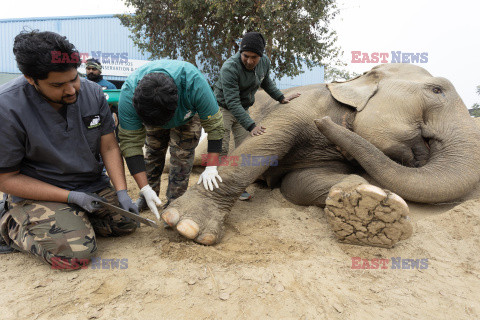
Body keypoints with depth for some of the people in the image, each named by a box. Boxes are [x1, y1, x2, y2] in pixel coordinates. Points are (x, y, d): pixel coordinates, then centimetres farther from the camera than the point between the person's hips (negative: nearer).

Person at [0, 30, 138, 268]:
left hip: (93, 185, 5)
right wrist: (71, 197, -21)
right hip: (39, 192, -5)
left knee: (127, 222, -5)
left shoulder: (92, 92, -7)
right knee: (75, 253, -21)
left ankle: (76, 219, 15)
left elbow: (109, 148, -2)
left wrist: (121, 192, -13)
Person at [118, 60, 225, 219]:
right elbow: (130, 143, -35)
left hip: (188, 115, -2)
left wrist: (211, 167, -35)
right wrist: (145, 189, -38)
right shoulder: (128, 94, -40)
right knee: (153, 152, 8)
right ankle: (146, 198, 28)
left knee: (181, 156, -10)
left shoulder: (193, 82, -46)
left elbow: (214, 124, -34)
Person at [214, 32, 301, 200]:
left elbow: (266, 82, 14)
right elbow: (232, 102, -34)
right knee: (221, 149, -8)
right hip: (223, 108, -6)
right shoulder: (230, 68, -30)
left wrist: (281, 98, 10)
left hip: (243, 109, 6)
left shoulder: (264, 62, -9)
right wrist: (251, 126, -39)